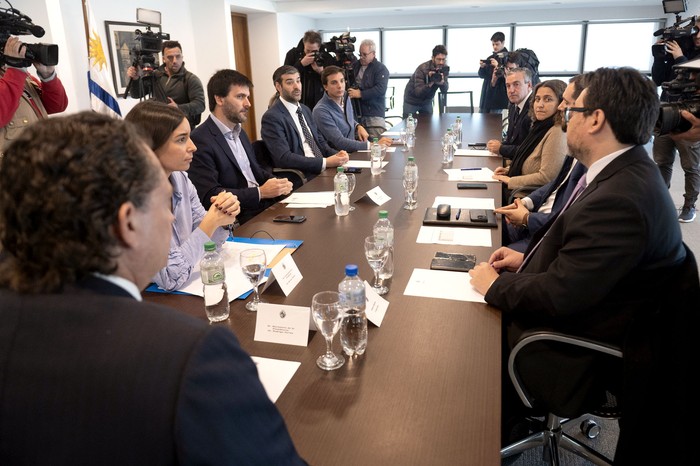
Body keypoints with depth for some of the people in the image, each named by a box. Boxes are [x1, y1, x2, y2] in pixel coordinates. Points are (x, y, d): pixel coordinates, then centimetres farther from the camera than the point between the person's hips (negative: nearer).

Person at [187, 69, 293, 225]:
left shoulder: (239, 132, 15)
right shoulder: (200, 140, -13)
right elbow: (209, 196, -20)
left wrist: (278, 183, 1)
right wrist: (261, 192, -20)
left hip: (266, 205, 9)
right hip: (239, 220, -9)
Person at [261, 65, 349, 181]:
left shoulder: (305, 110, 17)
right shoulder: (272, 117, -9)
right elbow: (284, 158, -18)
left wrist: (336, 154, -2)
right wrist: (325, 162, -21)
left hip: (323, 171, 8)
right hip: (301, 177, -8)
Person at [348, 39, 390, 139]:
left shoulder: (381, 69, -2)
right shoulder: (355, 65, 17)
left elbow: (381, 89, -16)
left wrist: (360, 94, -19)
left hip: (374, 113, -5)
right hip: (356, 111, 5)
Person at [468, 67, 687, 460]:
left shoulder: (620, 199, -32)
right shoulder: (627, 172, 0)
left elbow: (560, 296, -29)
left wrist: (495, 286, -14)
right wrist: (528, 258, 3)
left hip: (576, 353, -8)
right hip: (576, 310, 8)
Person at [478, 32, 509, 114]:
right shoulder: (490, 58, 14)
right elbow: (482, 75, 14)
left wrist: (498, 66, -20)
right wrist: (482, 67, -5)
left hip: (499, 97, -7)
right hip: (486, 95, 7)